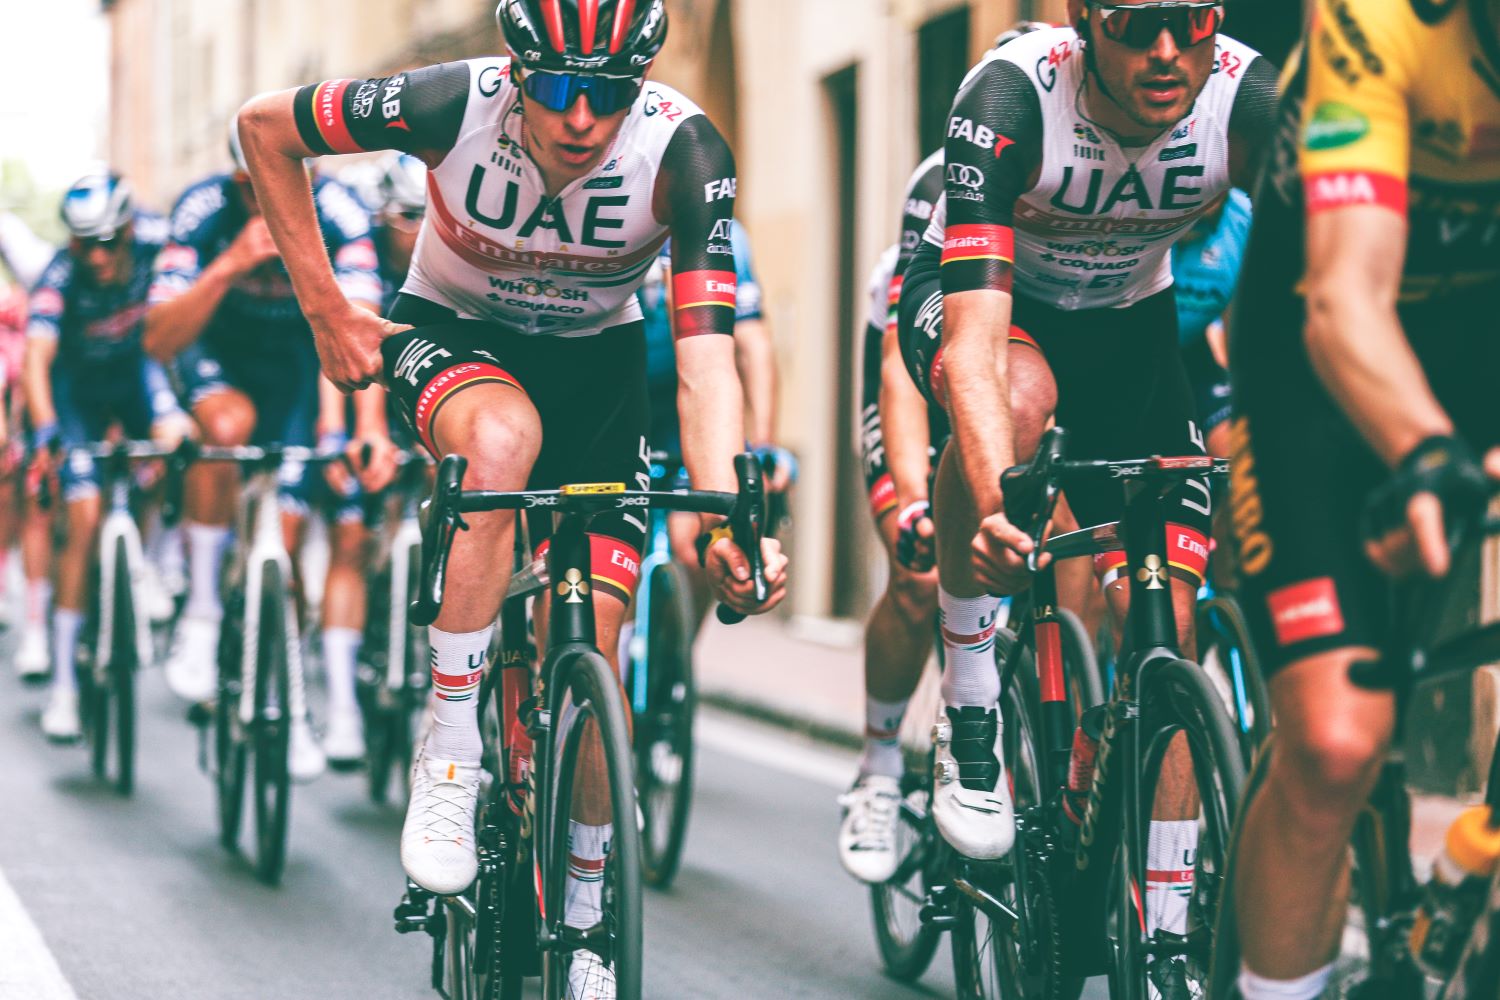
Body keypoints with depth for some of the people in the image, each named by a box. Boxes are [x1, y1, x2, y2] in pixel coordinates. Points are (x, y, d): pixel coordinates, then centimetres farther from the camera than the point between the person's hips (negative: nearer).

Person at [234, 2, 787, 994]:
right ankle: (450, 753, -27)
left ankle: (586, 918, 15)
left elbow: (706, 359, -36)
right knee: (504, 436, -38)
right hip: (452, 333, -1)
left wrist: (726, 520, -51)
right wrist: (327, 310, -13)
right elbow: (265, 127, -14)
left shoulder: (685, 153, -30)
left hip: (596, 357, 1)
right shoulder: (454, 105, -30)